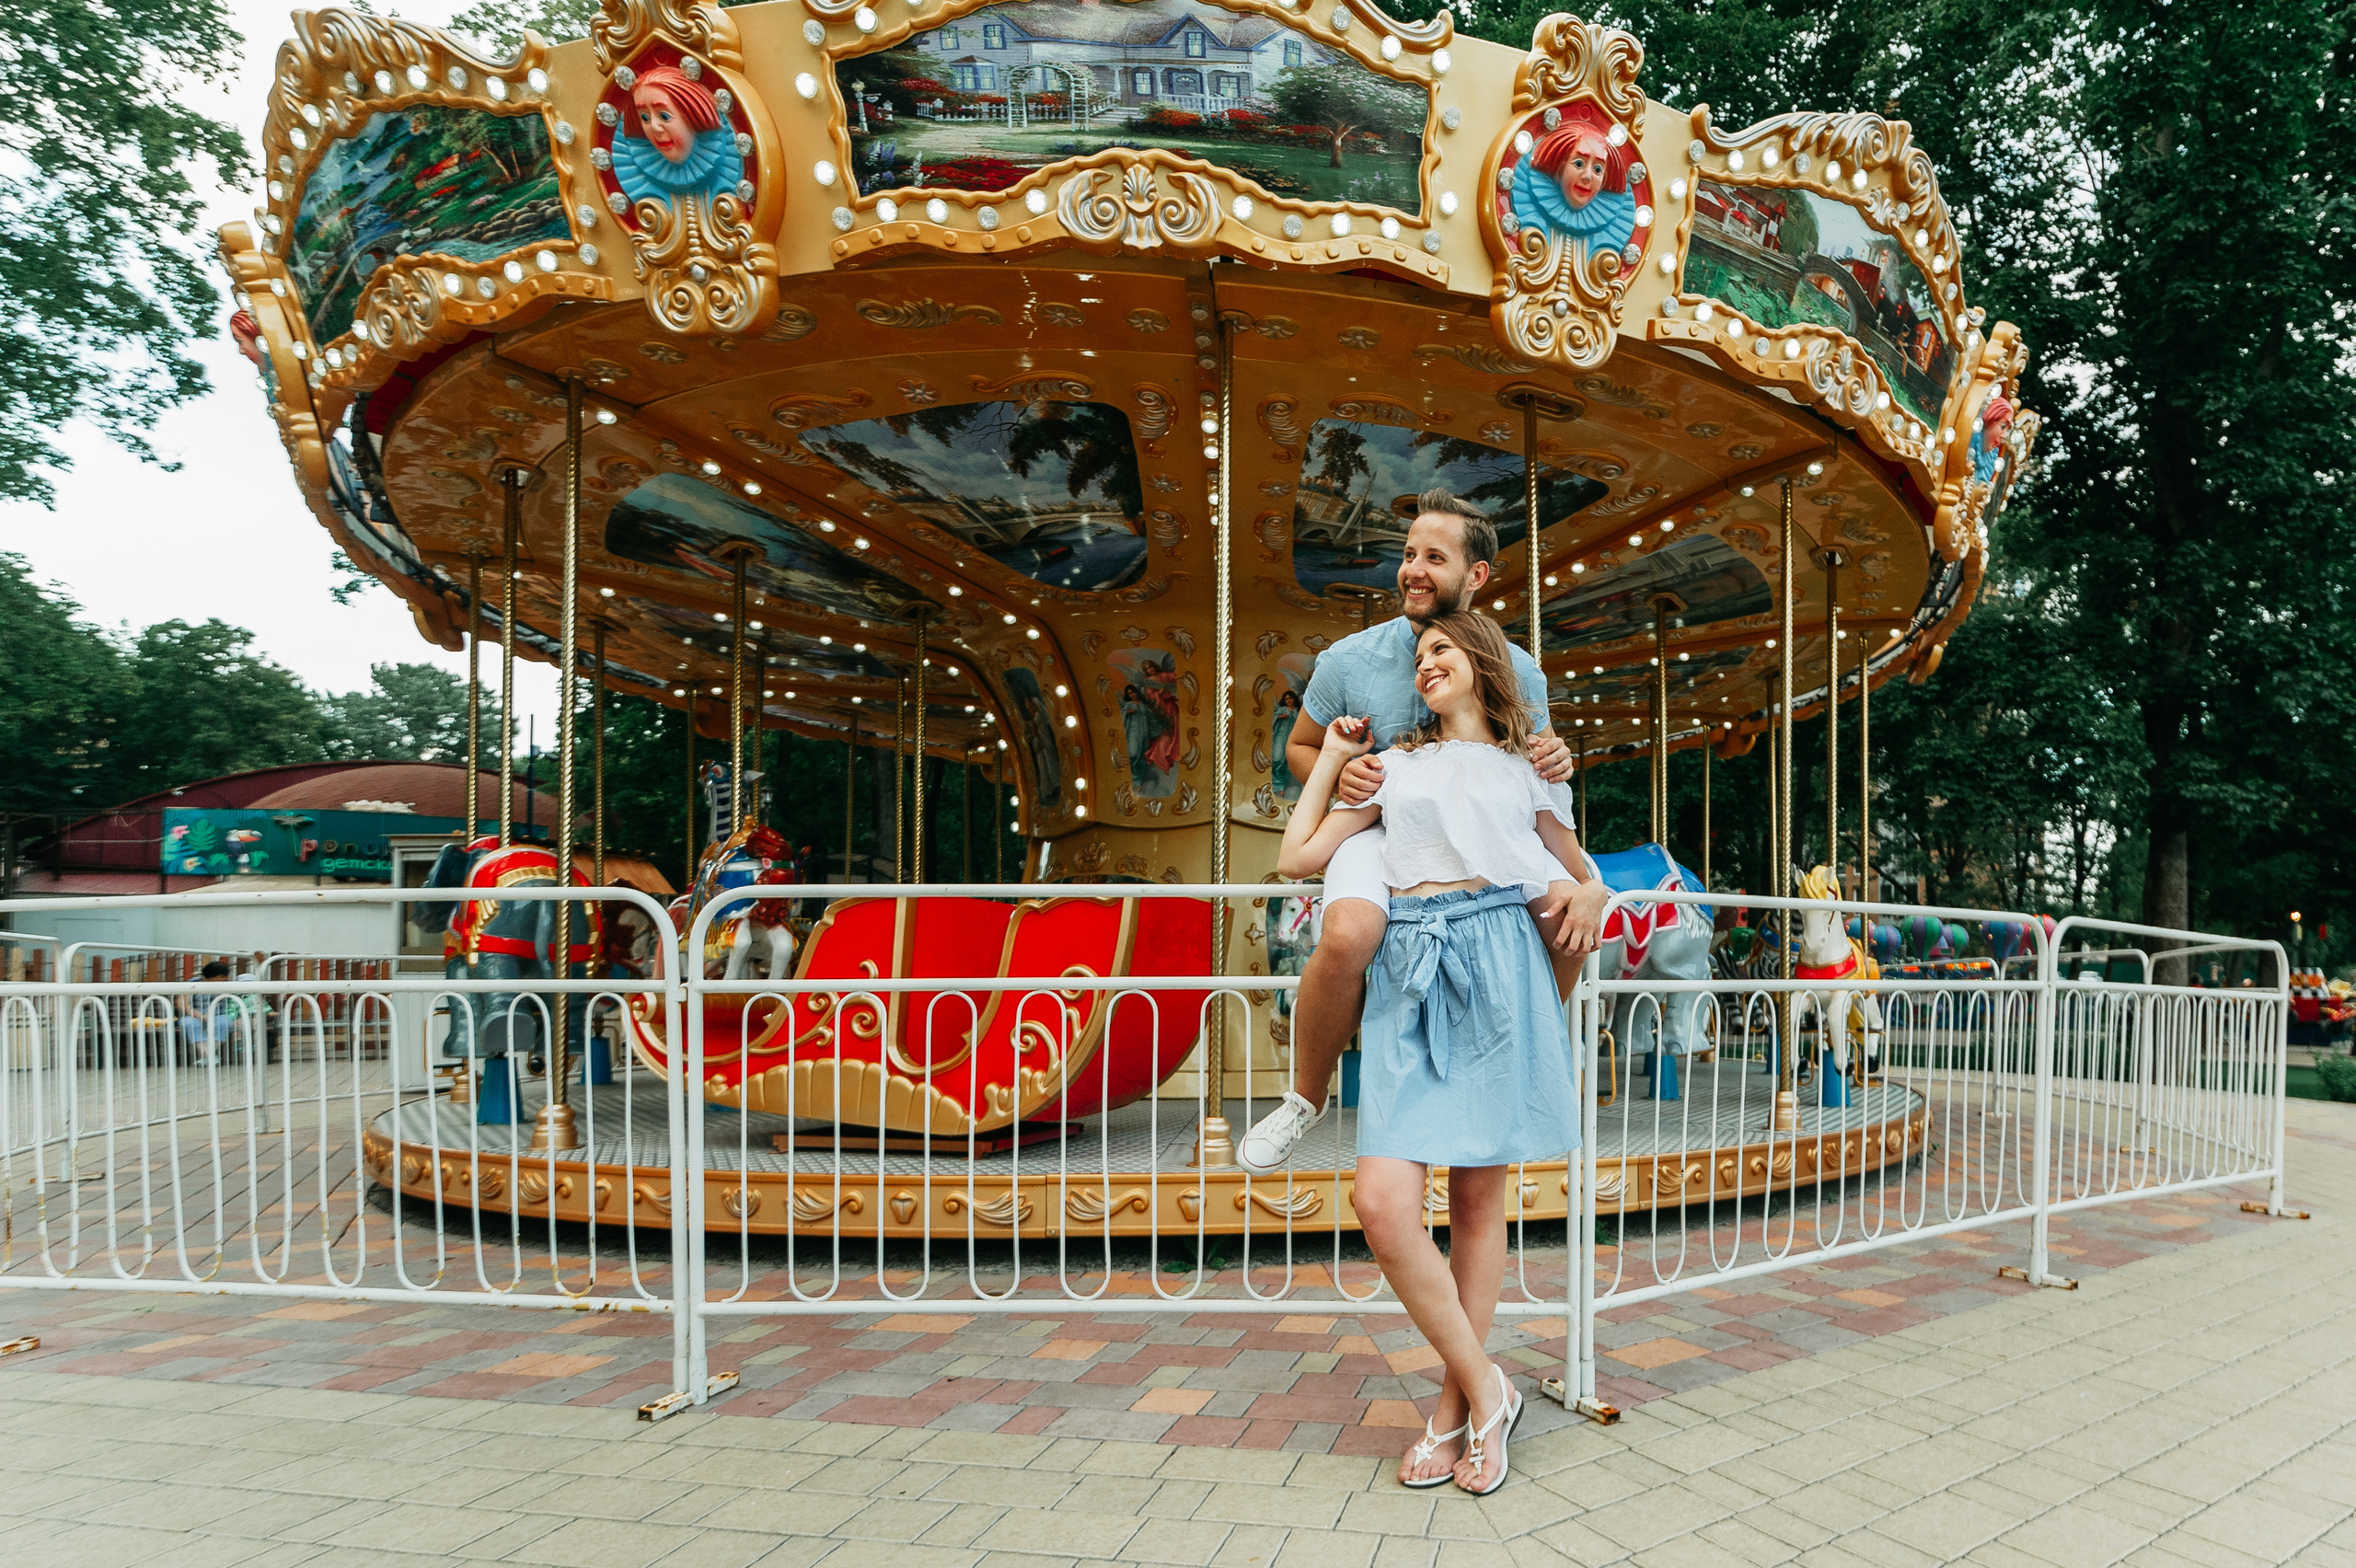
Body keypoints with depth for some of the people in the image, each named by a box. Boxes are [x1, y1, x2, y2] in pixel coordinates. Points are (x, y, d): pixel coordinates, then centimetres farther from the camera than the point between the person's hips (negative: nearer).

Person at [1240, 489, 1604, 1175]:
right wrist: (1336, 774, -16)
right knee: (1347, 937, -35)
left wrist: (1554, 763, -14)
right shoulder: (1349, 660, -8)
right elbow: (1299, 747, 7)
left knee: (1581, 906, -22)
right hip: (1378, 831, -2)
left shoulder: (1518, 672, -3)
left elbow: (1532, 769, 11)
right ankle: (1306, 1095, -7)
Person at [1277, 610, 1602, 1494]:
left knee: (1479, 1197, 2)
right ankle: (1486, 1391, 4)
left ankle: (1457, 1404, 17)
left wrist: (1583, 896, 10)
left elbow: (1579, 865, 31)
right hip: (1410, 971, 0)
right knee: (1384, 1204, -14)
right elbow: (1297, 857, 14)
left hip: (1499, 966, 0)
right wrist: (1331, 758, 19)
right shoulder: (1394, 765, 20)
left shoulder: (1527, 772, 19)